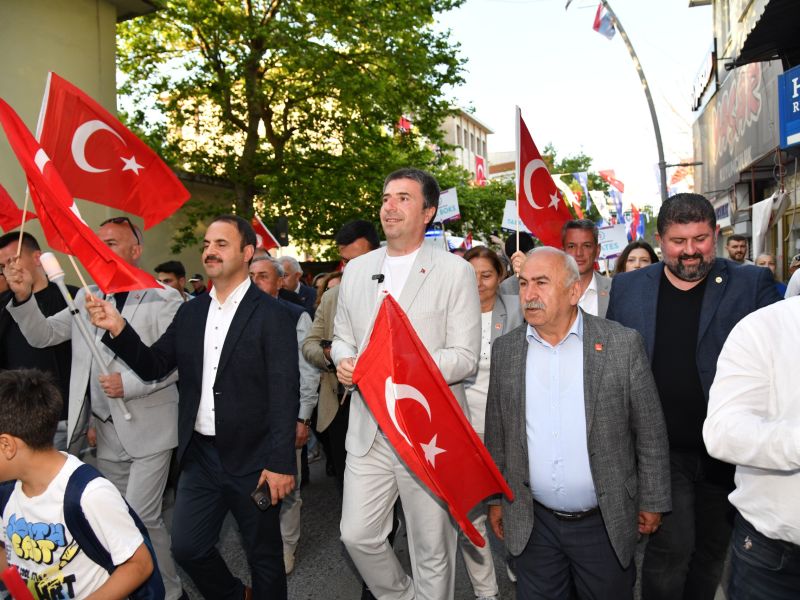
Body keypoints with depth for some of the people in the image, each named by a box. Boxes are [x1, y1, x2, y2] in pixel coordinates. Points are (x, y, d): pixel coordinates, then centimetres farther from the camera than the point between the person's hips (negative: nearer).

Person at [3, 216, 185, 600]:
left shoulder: (163, 298, -9)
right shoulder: (86, 297, 9)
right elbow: (42, 335, 5)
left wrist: (129, 383, -22)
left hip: (147, 428, -6)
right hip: (106, 431, 6)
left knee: (142, 517, -5)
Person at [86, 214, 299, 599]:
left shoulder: (271, 314, -12)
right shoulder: (190, 312, 7)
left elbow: (285, 393, -16)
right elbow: (153, 366, 7)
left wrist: (281, 464, -18)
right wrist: (118, 329, -9)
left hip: (252, 460, -5)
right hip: (199, 455, 6)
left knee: (264, 554, 12)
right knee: (186, 548, 16)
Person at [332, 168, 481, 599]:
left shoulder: (455, 272, -5)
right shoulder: (356, 269, 10)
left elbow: (464, 356, -9)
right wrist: (344, 361, -6)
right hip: (368, 428, 4)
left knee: (432, 548, 10)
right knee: (357, 534, 11)